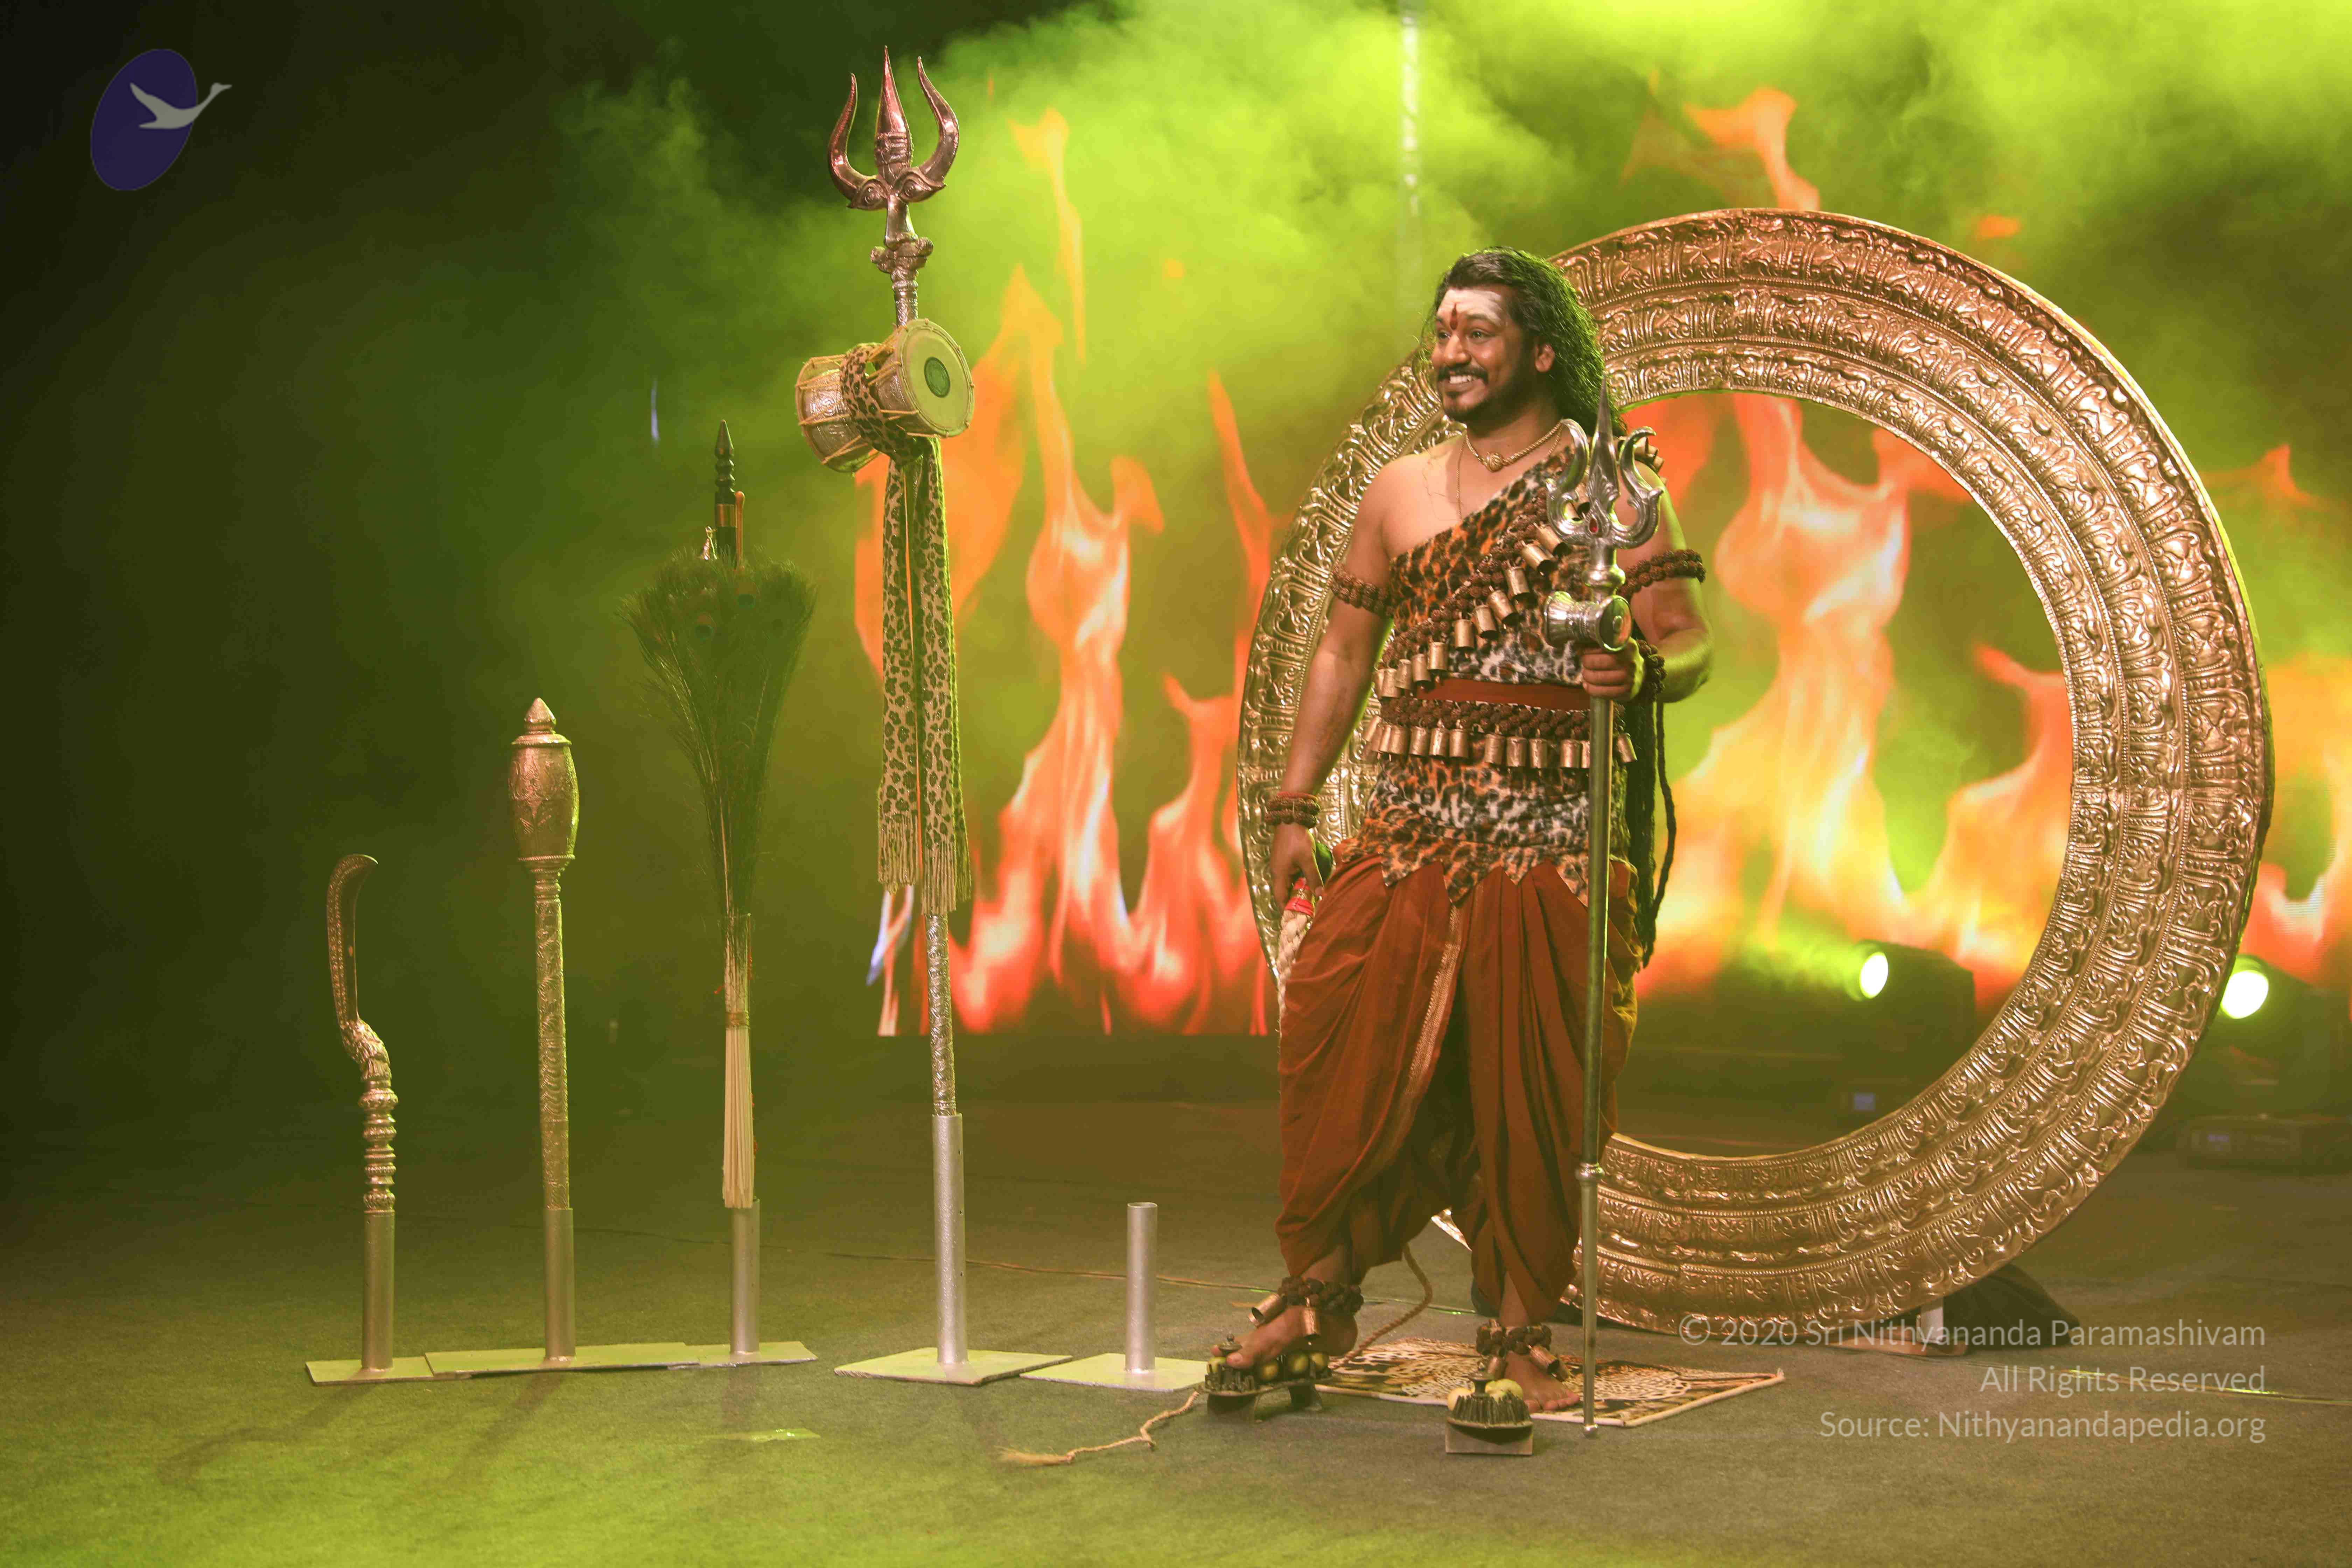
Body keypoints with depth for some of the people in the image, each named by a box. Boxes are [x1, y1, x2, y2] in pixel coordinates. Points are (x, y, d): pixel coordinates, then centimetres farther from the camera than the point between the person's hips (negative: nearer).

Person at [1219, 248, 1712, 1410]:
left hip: (1557, 841, -3)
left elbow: (1689, 642, -2)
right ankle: (1320, 1294, 12)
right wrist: (1293, 806, 12)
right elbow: (1343, 652, 17)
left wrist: (1644, 672, -25)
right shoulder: (1400, 491, 14)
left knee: (1533, 1094, -1)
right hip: (1411, 831, 3)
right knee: (1341, 1044, -4)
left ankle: (1522, 1332, 12)